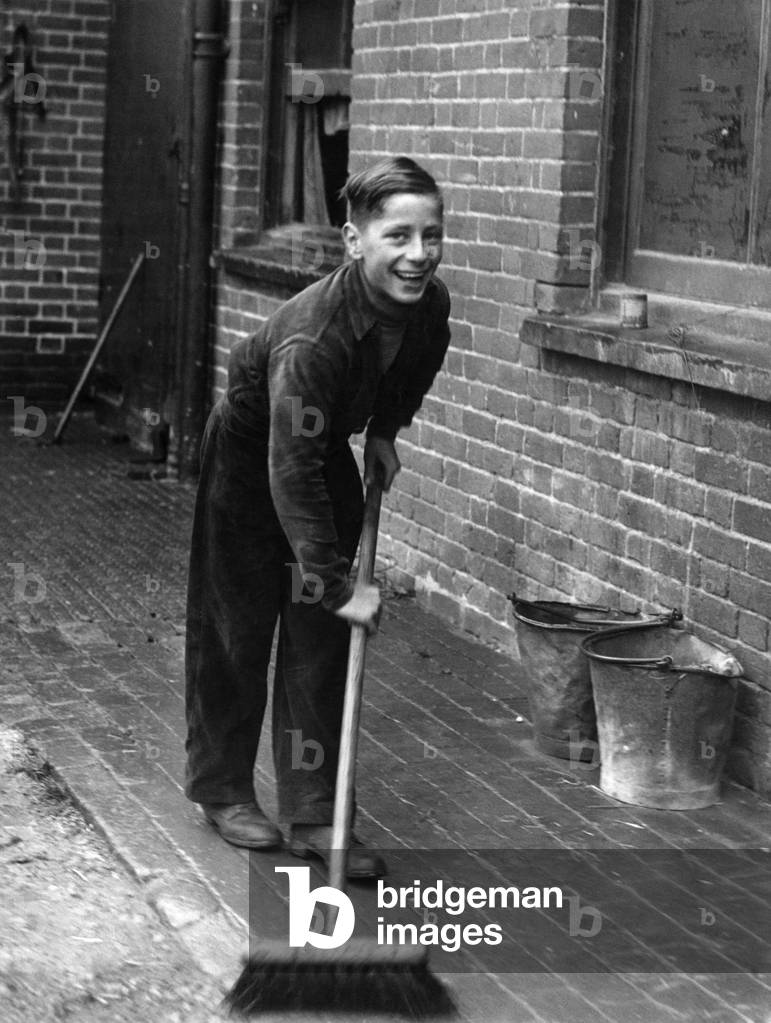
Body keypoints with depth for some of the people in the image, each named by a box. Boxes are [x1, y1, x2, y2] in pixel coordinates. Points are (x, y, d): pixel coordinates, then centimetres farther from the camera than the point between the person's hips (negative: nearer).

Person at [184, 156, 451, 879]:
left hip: (329, 449, 6)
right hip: (249, 452, -6)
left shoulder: (431, 304, -18)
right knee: (238, 624, 3)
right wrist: (337, 584, -35)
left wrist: (385, 432, -1)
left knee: (322, 635, 2)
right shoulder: (311, 336, -38)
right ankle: (221, 790, 21)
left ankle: (312, 812, 8)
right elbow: (292, 474, -37)